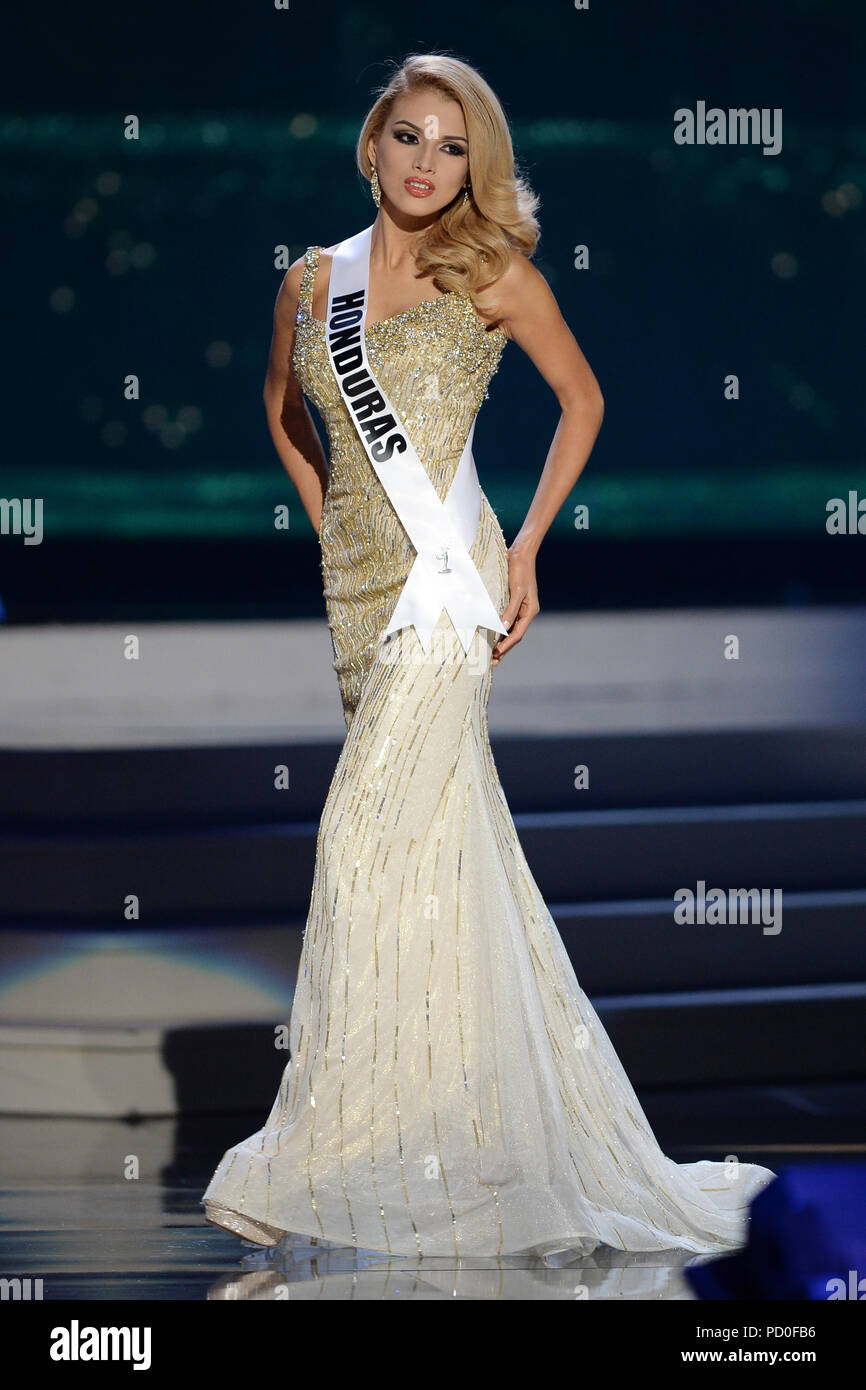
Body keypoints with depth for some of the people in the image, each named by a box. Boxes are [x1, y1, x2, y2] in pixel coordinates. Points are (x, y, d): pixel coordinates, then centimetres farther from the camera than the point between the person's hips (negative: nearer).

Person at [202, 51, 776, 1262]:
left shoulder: (494, 274, 0)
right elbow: (286, 409, 28)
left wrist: (528, 546, 2)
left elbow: (583, 399, 9)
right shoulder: (312, 282, 11)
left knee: (372, 839, -11)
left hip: (446, 576, -5)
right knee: (450, 839, 9)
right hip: (357, 580, 5)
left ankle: (324, 1153, -7)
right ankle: (491, 1134, 18)